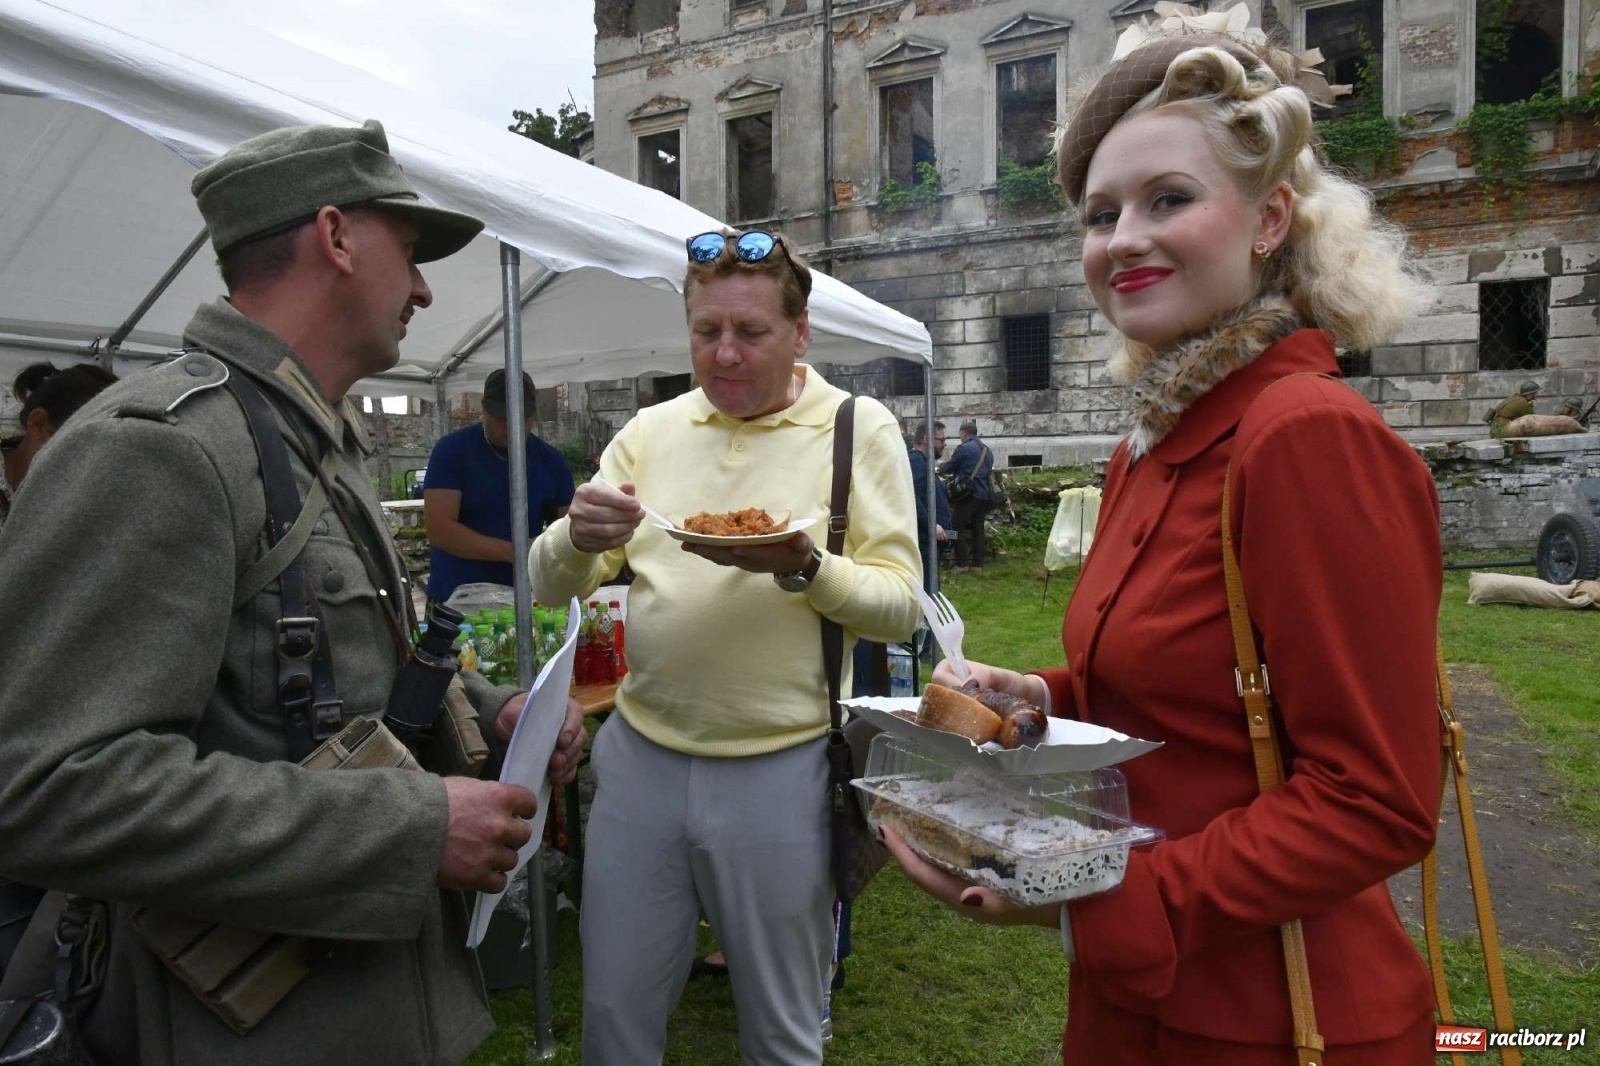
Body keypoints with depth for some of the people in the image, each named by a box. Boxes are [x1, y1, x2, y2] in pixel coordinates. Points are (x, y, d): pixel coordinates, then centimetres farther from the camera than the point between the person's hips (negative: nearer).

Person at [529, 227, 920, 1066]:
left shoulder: (860, 429, -3)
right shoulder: (651, 430, 5)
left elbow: (899, 609, -6)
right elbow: (551, 585, 5)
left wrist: (801, 565, -24)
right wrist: (579, 538, -18)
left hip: (780, 768, -2)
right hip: (639, 754, 3)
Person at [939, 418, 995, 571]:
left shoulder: (963, 448, -9)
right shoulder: (987, 450, 15)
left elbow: (947, 468, -2)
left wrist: (941, 466, 22)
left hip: (969, 494, -7)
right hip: (985, 494, 7)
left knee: (959, 528, 1)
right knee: (978, 528, 11)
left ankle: (961, 563, -2)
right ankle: (978, 563, 10)